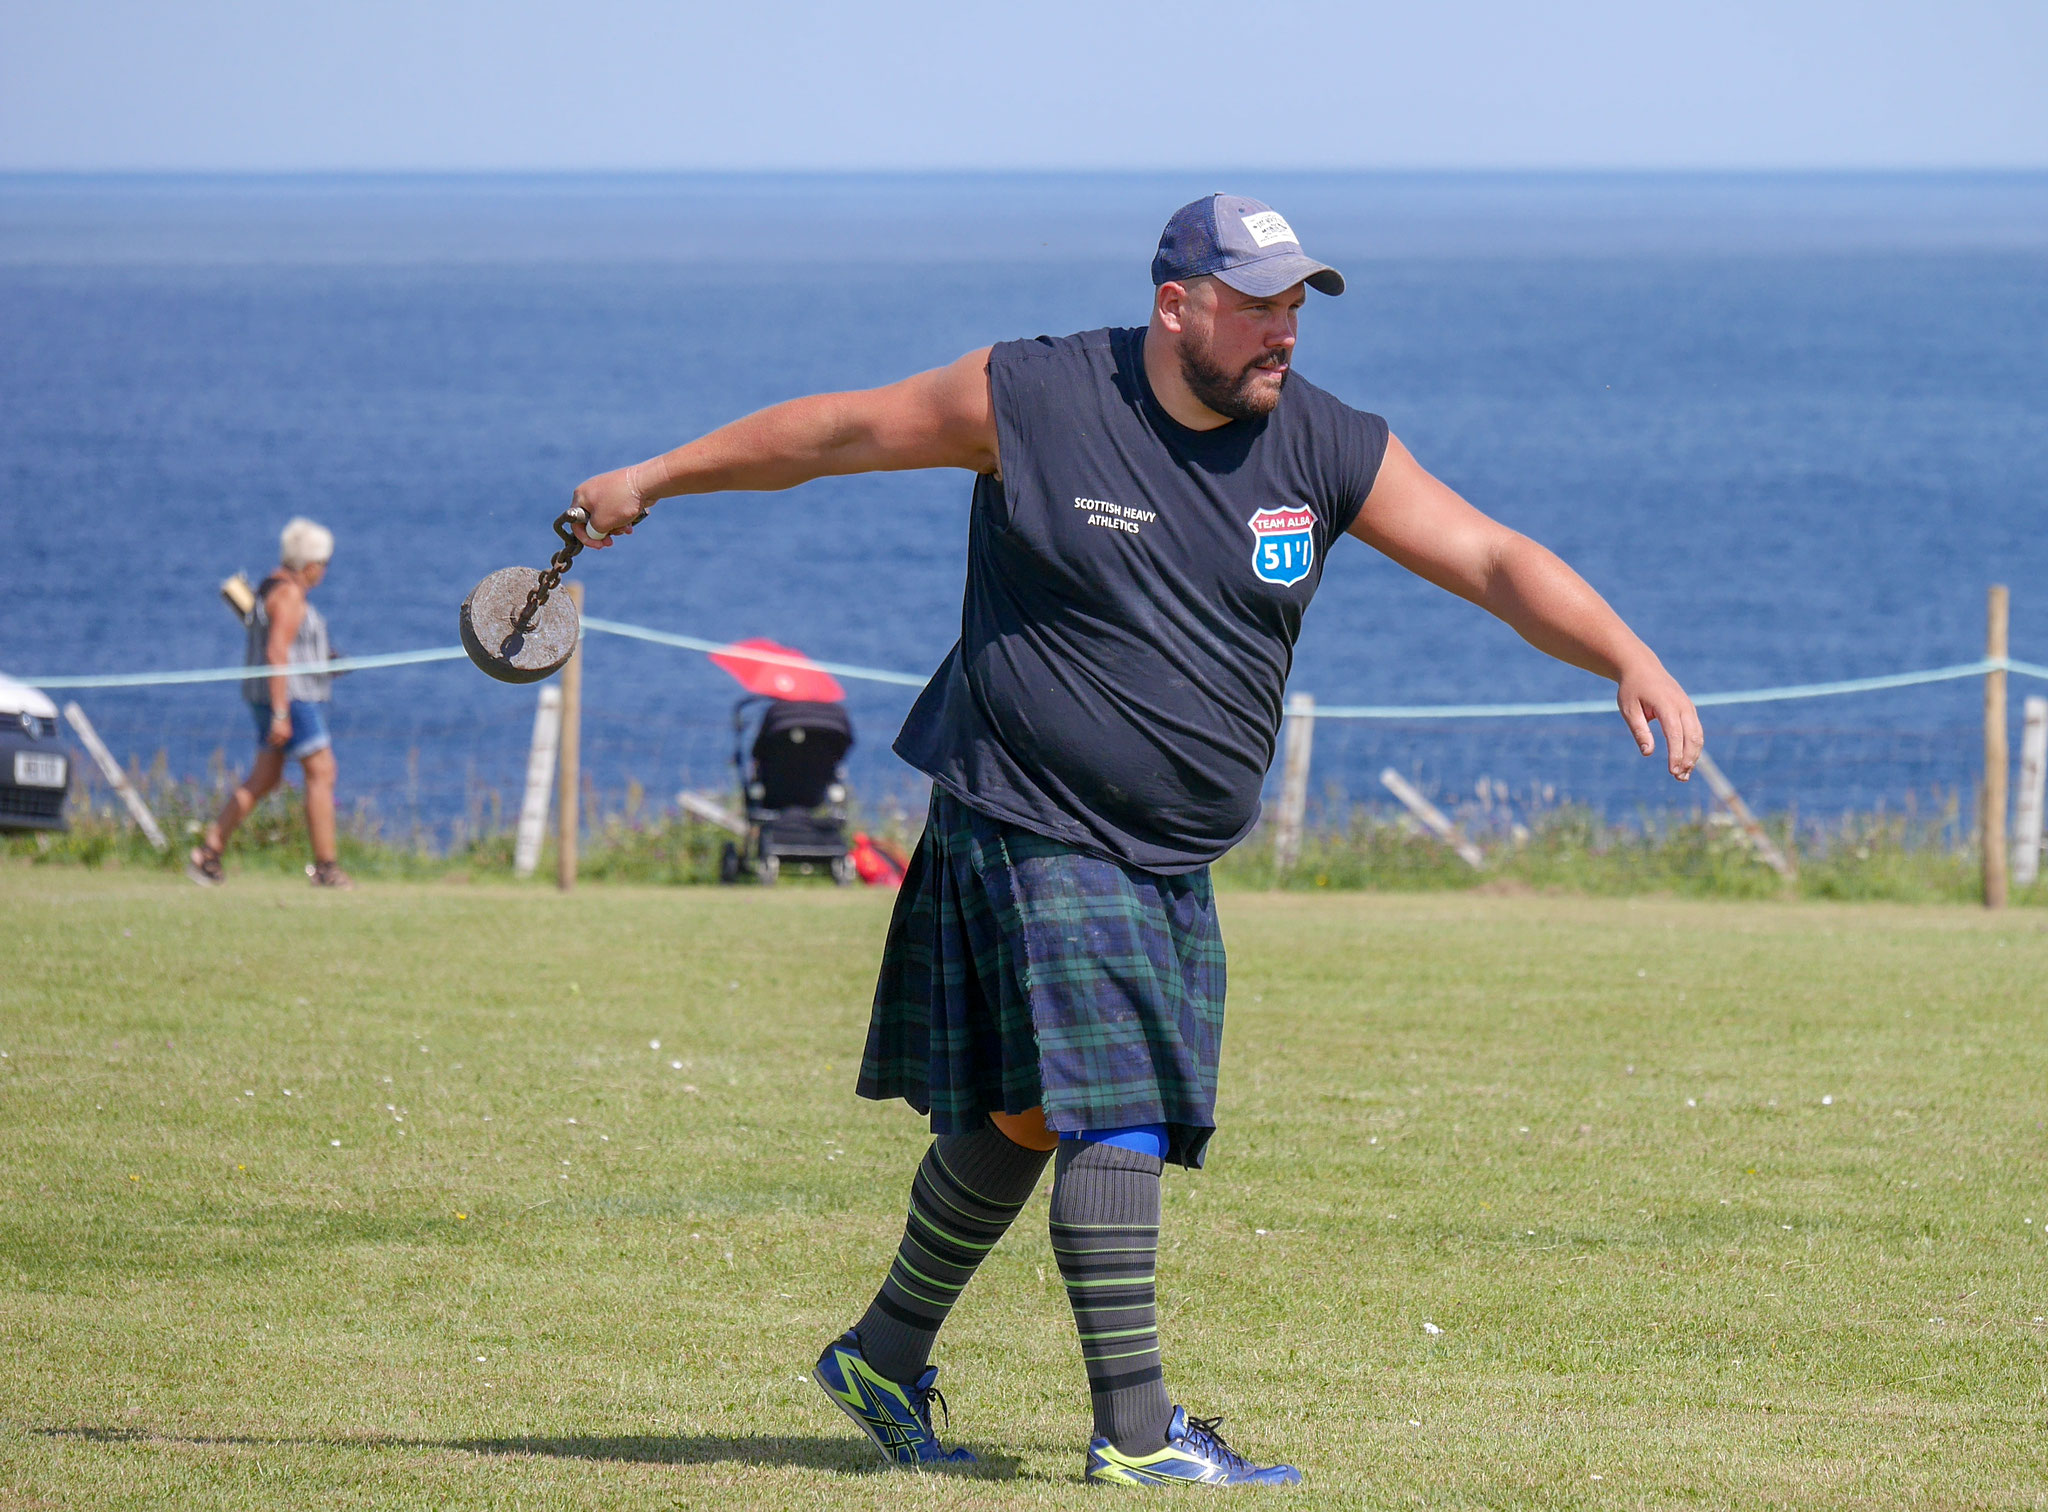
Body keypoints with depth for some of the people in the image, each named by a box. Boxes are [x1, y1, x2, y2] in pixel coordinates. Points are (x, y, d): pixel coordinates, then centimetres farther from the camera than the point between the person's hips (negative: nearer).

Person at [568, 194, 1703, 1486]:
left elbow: (1494, 560, -4)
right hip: (1032, 832, -5)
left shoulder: (1331, 449, -2)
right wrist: (654, 479, 10)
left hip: (1175, 865, 6)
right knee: (1113, 1116, -15)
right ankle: (1134, 1430, -13)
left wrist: (1632, 660, -18)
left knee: (1027, 1116, 13)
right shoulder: (1031, 401, -11)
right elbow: (842, 430, 1)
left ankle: (885, 1358, 32)